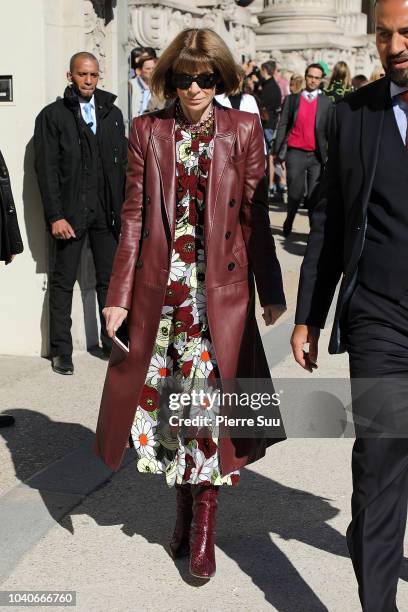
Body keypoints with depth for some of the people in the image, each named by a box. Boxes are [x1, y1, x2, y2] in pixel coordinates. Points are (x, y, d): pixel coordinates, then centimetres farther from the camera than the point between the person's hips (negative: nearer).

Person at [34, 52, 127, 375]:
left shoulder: (112, 114, 10)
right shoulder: (53, 115, -1)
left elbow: (123, 164, 11)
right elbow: (46, 170, -6)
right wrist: (55, 215, -12)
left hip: (107, 211, 3)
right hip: (70, 213, -3)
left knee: (110, 279, 8)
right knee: (63, 282, 5)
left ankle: (113, 341, 19)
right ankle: (61, 351, 12)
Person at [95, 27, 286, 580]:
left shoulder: (243, 130, 2)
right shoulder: (148, 130, 5)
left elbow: (255, 216, 3)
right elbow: (134, 217, 3)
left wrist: (271, 292, 3)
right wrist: (120, 295, -1)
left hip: (219, 287, -1)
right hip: (159, 285, 2)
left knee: (208, 397, -1)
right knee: (166, 395, 8)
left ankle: (204, 521, 13)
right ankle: (184, 503, 27)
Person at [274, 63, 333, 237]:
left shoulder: (326, 103, 8)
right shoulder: (292, 99, 7)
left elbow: (330, 131, 7)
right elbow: (283, 125, 5)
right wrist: (277, 150, -1)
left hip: (317, 156, 0)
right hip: (295, 153, 0)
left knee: (314, 195, 0)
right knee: (295, 193, 0)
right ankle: (288, 224, 22)